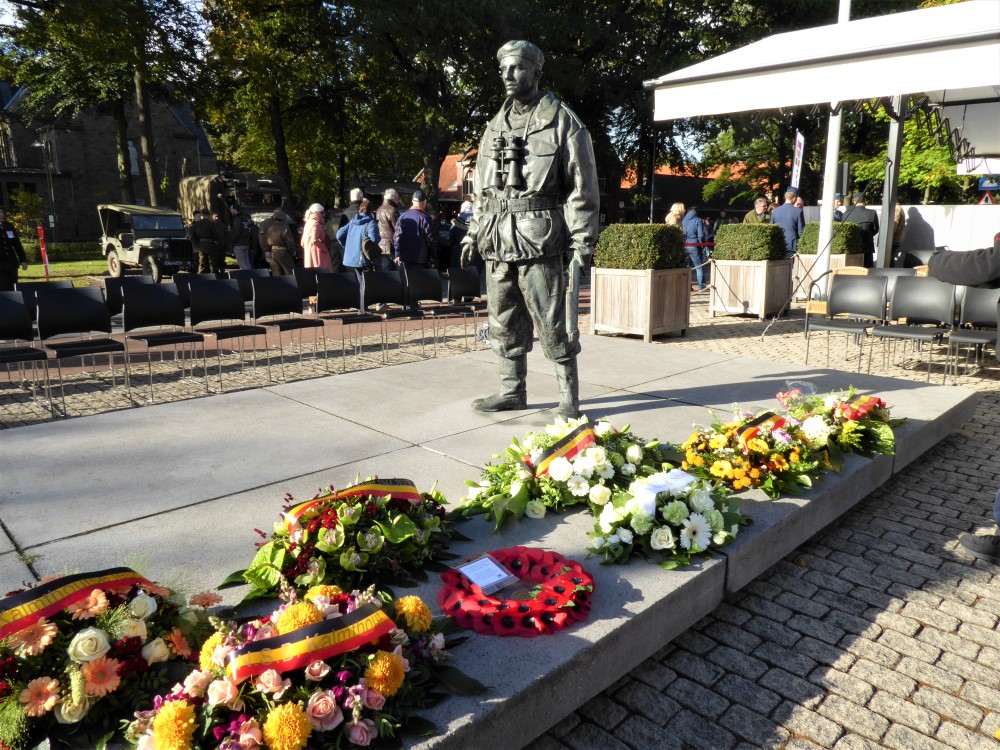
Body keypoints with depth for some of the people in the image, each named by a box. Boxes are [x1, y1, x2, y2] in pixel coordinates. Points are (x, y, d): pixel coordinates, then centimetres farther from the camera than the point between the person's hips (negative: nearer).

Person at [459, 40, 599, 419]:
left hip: (539, 241, -6)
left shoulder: (562, 121, -1)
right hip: (497, 242, 6)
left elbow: (582, 189, -4)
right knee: (503, 322, 11)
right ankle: (512, 390, 24)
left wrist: (582, 244, -10)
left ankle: (569, 398, 9)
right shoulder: (496, 125, 17)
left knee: (553, 324, -2)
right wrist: (474, 232, 17)